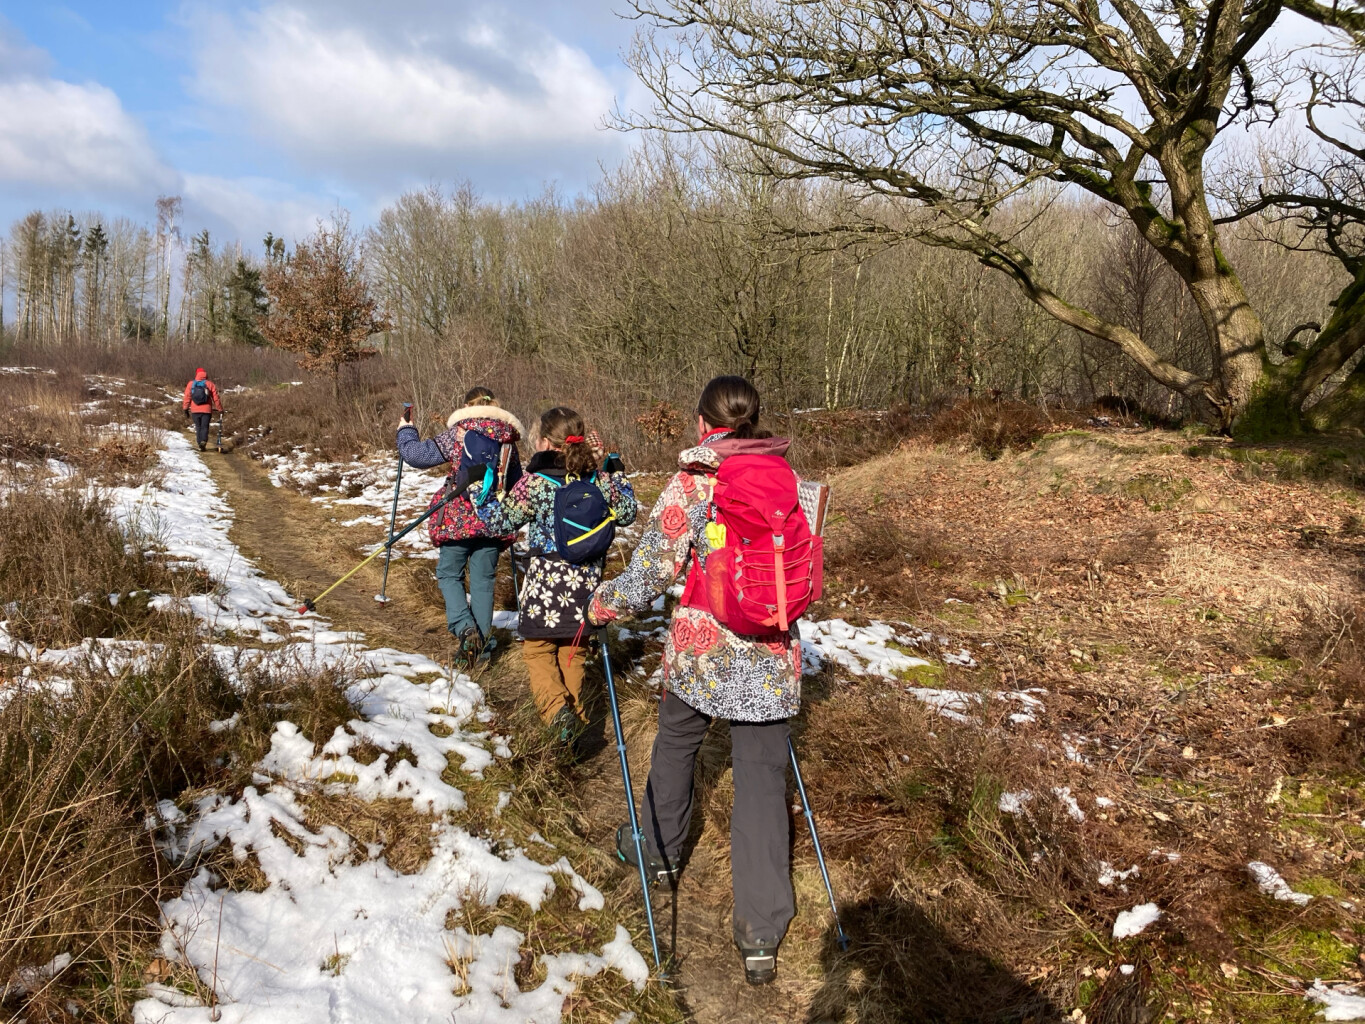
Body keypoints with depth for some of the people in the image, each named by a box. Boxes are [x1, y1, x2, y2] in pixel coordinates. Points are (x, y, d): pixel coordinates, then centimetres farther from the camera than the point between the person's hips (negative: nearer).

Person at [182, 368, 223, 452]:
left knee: (198, 427, 13)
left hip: (195, 410, 1)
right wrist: (220, 409, 10)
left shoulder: (190, 384, 6)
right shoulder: (209, 384, 2)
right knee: (205, 427, 3)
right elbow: (216, 398, 2)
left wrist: (186, 409, 6)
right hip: (206, 410, -1)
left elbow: (187, 397, 2)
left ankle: (200, 444, 10)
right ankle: (203, 441, -20)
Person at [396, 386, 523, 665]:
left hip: (458, 518, -3)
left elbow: (415, 455, -6)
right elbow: (516, 482, 13)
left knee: (449, 574, 12)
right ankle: (482, 642, 14)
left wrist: (405, 429, 13)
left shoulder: (457, 433, -6)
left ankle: (464, 628, -8)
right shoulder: (508, 437, 4)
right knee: (483, 580, 12)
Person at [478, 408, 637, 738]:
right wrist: (618, 473, 20)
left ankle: (556, 709, -11)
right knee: (575, 652, 20)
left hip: (546, 583, -4)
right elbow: (627, 514, 13)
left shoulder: (535, 482, -13)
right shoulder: (601, 479, -3)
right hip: (587, 584, 4)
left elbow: (501, 522, -5)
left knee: (537, 650, 11)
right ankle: (576, 716, 22)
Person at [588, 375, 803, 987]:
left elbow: (653, 569, -13)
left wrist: (602, 605, 4)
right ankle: (762, 934, 7)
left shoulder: (693, 483, -10)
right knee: (762, 776, 5)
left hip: (701, 650, -2)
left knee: (676, 745, 24)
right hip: (771, 658, 2)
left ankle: (658, 850, 45)